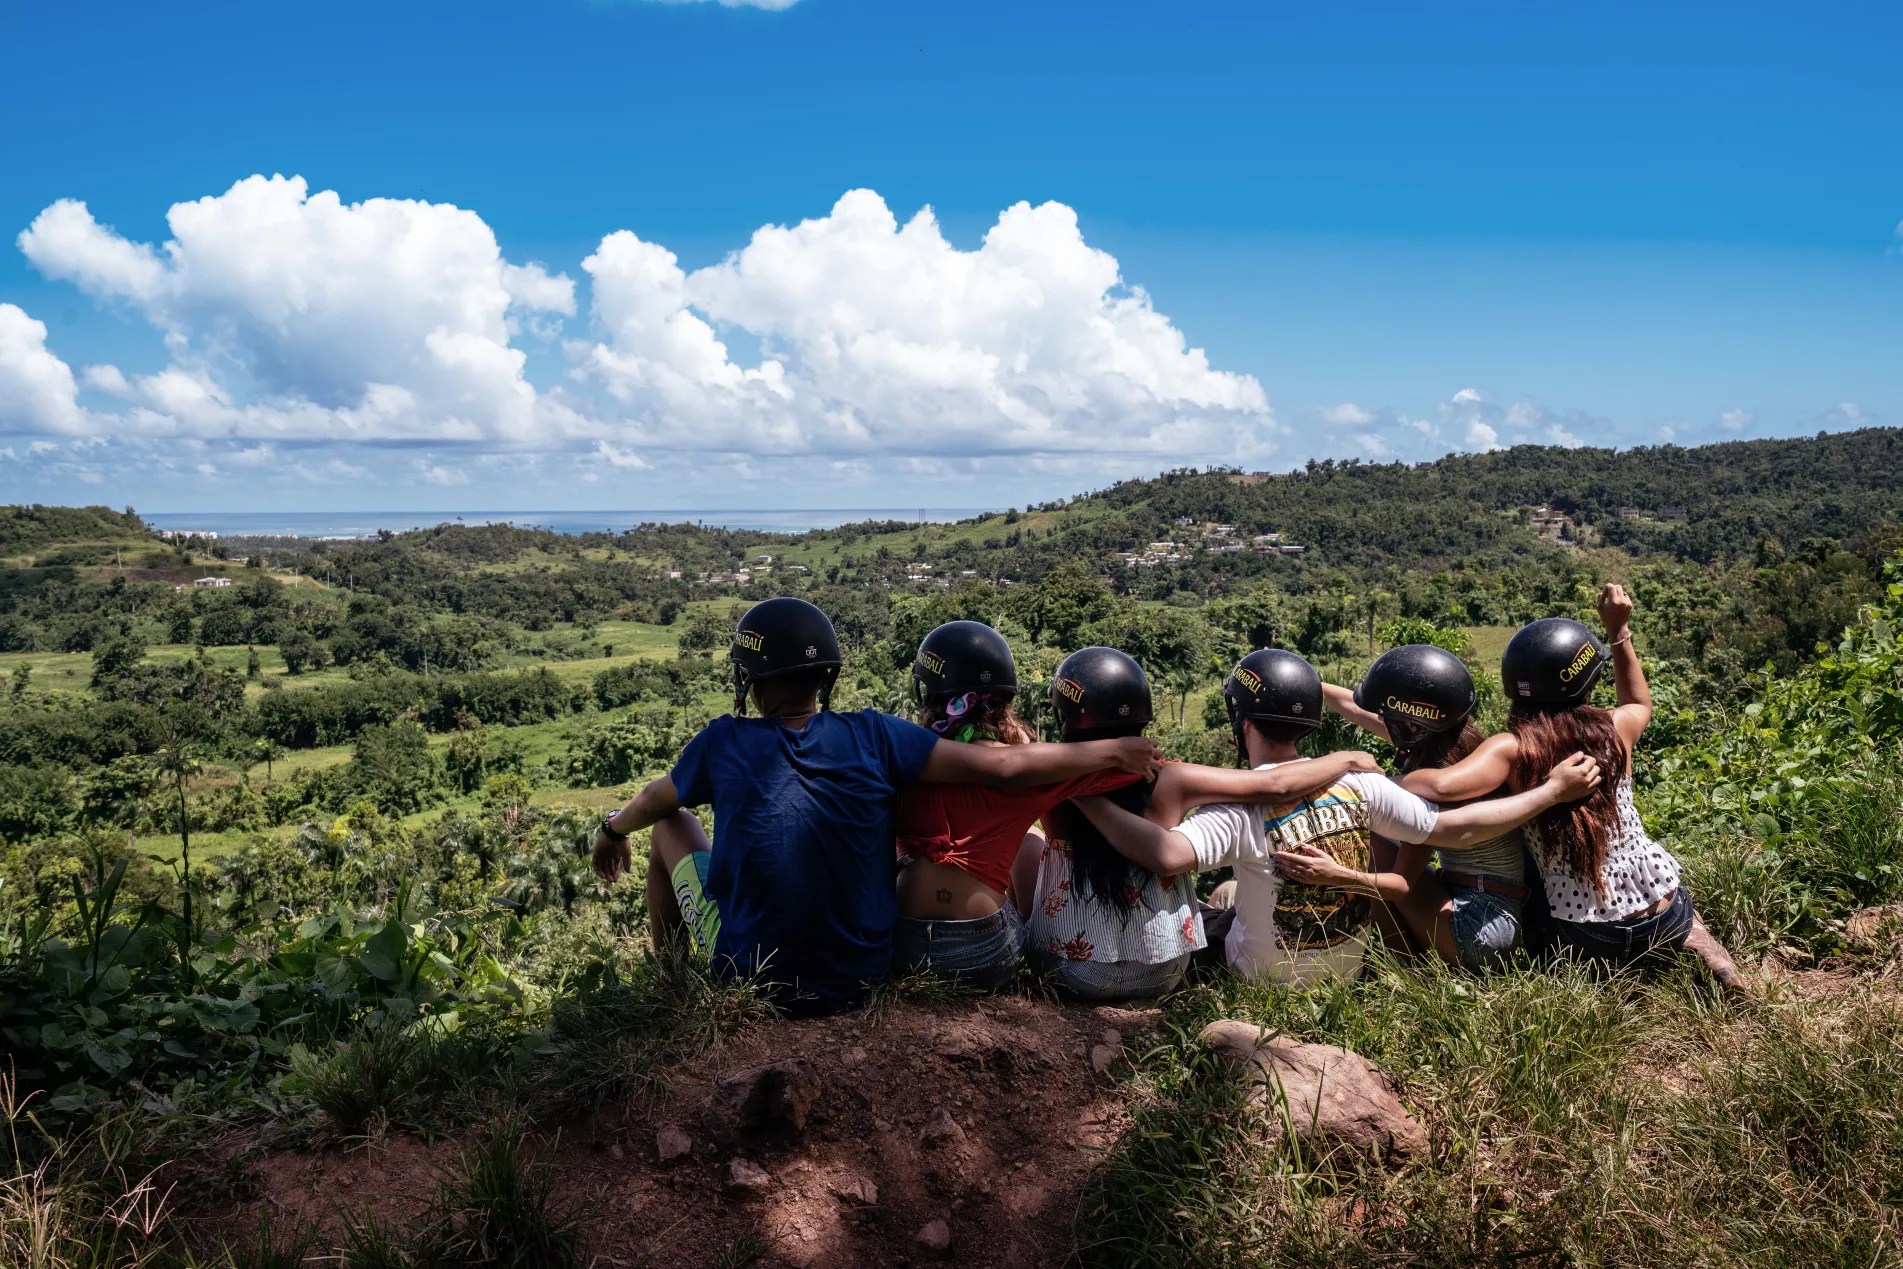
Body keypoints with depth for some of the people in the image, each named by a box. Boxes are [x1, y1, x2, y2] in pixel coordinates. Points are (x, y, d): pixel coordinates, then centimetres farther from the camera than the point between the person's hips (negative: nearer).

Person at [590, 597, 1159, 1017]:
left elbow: (655, 800, 10)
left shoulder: (723, 744, -11)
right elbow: (1001, 766, -13)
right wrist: (1110, 753, 2)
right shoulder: (872, 737, -11)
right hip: (862, 976, 2)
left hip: (753, 978, -1)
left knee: (672, 826, 19)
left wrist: (612, 830, 33)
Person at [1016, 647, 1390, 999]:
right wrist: (1348, 759, 2)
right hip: (1163, 973, 1)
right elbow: (1277, 785, -12)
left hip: (1077, 971, -1)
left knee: (1030, 842, 19)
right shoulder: (1168, 782, -15)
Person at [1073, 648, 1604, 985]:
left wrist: (1086, 800, -40)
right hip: (1348, 969, 5)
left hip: (1266, 979, -4)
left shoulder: (1242, 808, -27)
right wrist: (1551, 792, -2)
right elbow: (1456, 829, -11)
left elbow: (1168, 854, -45)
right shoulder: (1358, 783, -15)